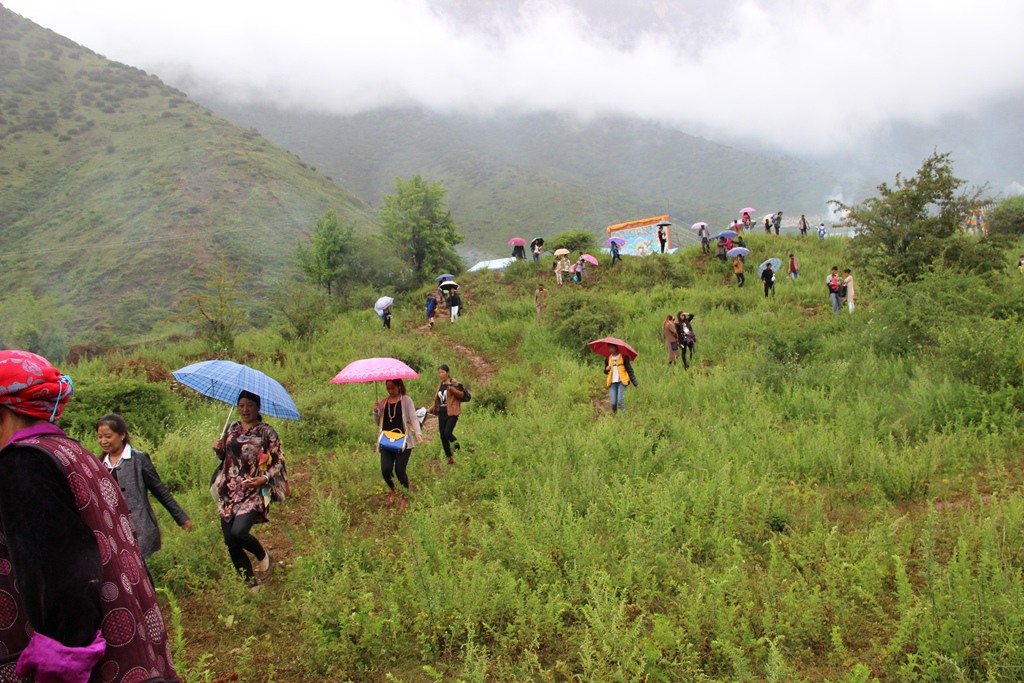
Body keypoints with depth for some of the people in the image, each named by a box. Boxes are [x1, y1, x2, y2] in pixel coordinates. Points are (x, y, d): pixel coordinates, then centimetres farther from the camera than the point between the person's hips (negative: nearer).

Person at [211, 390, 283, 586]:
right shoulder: (232, 428, 10)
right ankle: (252, 585, 21)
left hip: (253, 493, -5)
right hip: (229, 493, 5)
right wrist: (218, 449, 0)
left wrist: (265, 478, -18)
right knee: (230, 543, 3)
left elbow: (279, 462, -2)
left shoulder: (266, 432, -3)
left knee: (238, 532, -25)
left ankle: (263, 557, 7)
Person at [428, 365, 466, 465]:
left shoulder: (454, 384, -3)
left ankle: (455, 443, 15)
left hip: (451, 413, -6)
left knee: (447, 433, -20)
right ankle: (450, 458, 15)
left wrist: (452, 389, -24)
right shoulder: (440, 386, 15)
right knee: (443, 437, 4)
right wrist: (430, 410, 12)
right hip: (442, 414, 6)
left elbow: (462, 395, -12)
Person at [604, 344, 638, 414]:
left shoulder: (623, 357, -2)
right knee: (613, 403, -7)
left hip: (622, 382, -3)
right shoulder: (608, 358, 10)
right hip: (612, 383, 4)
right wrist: (606, 369, -3)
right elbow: (606, 371, 22)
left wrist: (635, 383, -7)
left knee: (620, 401, -20)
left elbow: (630, 370, -2)